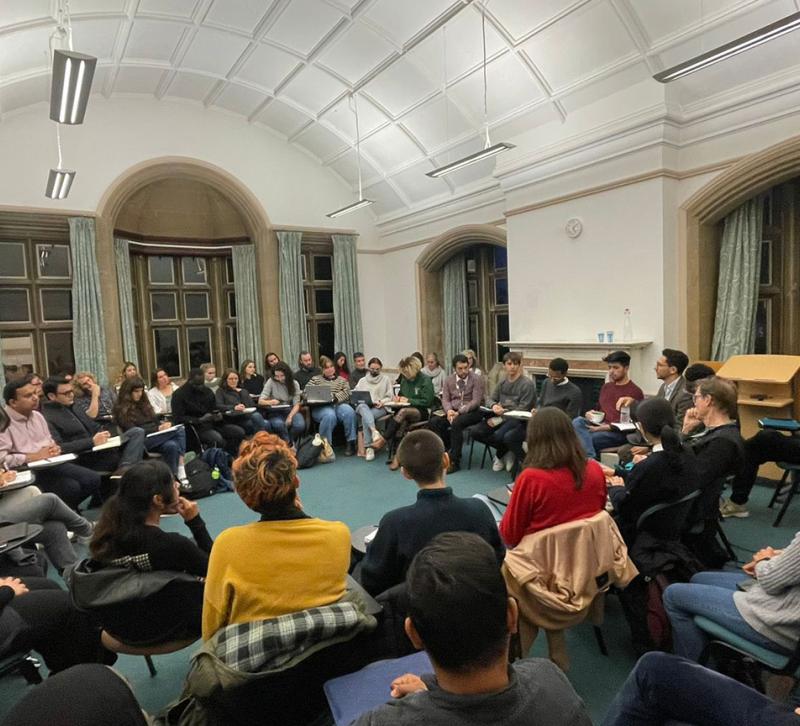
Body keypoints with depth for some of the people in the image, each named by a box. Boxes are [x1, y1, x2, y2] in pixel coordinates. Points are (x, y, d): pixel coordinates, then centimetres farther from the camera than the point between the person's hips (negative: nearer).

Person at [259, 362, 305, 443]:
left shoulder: (294, 383, 0)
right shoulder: (271, 382, -6)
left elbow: (296, 404, -5)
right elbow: (260, 401, -10)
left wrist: (290, 416, -25)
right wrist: (270, 402, -33)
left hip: (291, 411, 2)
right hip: (275, 412, -2)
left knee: (300, 425, -30)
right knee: (279, 424, -37)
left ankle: (290, 442, 1)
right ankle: (287, 443, -8)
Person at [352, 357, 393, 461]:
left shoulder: (386, 379, 17)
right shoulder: (362, 380, 24)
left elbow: (390, 397, 9)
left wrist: (382, 402, -12)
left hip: (380, 408, -2)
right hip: (363, 406, 2)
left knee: (365, 417, -34)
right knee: (363, 407, -37)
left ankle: (369, 447, -37)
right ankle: (374, 430, -57)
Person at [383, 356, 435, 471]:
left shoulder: (425, 381, -6)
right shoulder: (404, 380, 13)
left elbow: (427, 401, -11)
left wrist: (408, 400, -12)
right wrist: (398, 398, 6)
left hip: (421, 412, -5)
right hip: (405, 410, 5)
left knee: (403, 412, -37)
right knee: (401, 423, -31)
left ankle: (383, 439, -30)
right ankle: (396, 456, -33)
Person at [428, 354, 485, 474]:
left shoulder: (477, 379, -4)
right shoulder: (448, 380, 10)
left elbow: (476, 401, -10)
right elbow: (445, 399, 7)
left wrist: (459, 412, -21)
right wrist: (449, 410, -17)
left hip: (472, 412, -5)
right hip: (453, 411, 5)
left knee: (456, 423, -35)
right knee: (434, 421, -22)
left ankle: (454, 461, -26)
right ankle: (446, 451, -9)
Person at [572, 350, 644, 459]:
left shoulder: (635, 392, -1)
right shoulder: (606, 387, 22)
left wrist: (607, 427, -16)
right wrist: (592, 413, 8)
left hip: (618, 433, -7)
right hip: (600, 425, 7)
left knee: (582, 440, -30)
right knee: (577, 421, -27)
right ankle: (590, 458, -38)